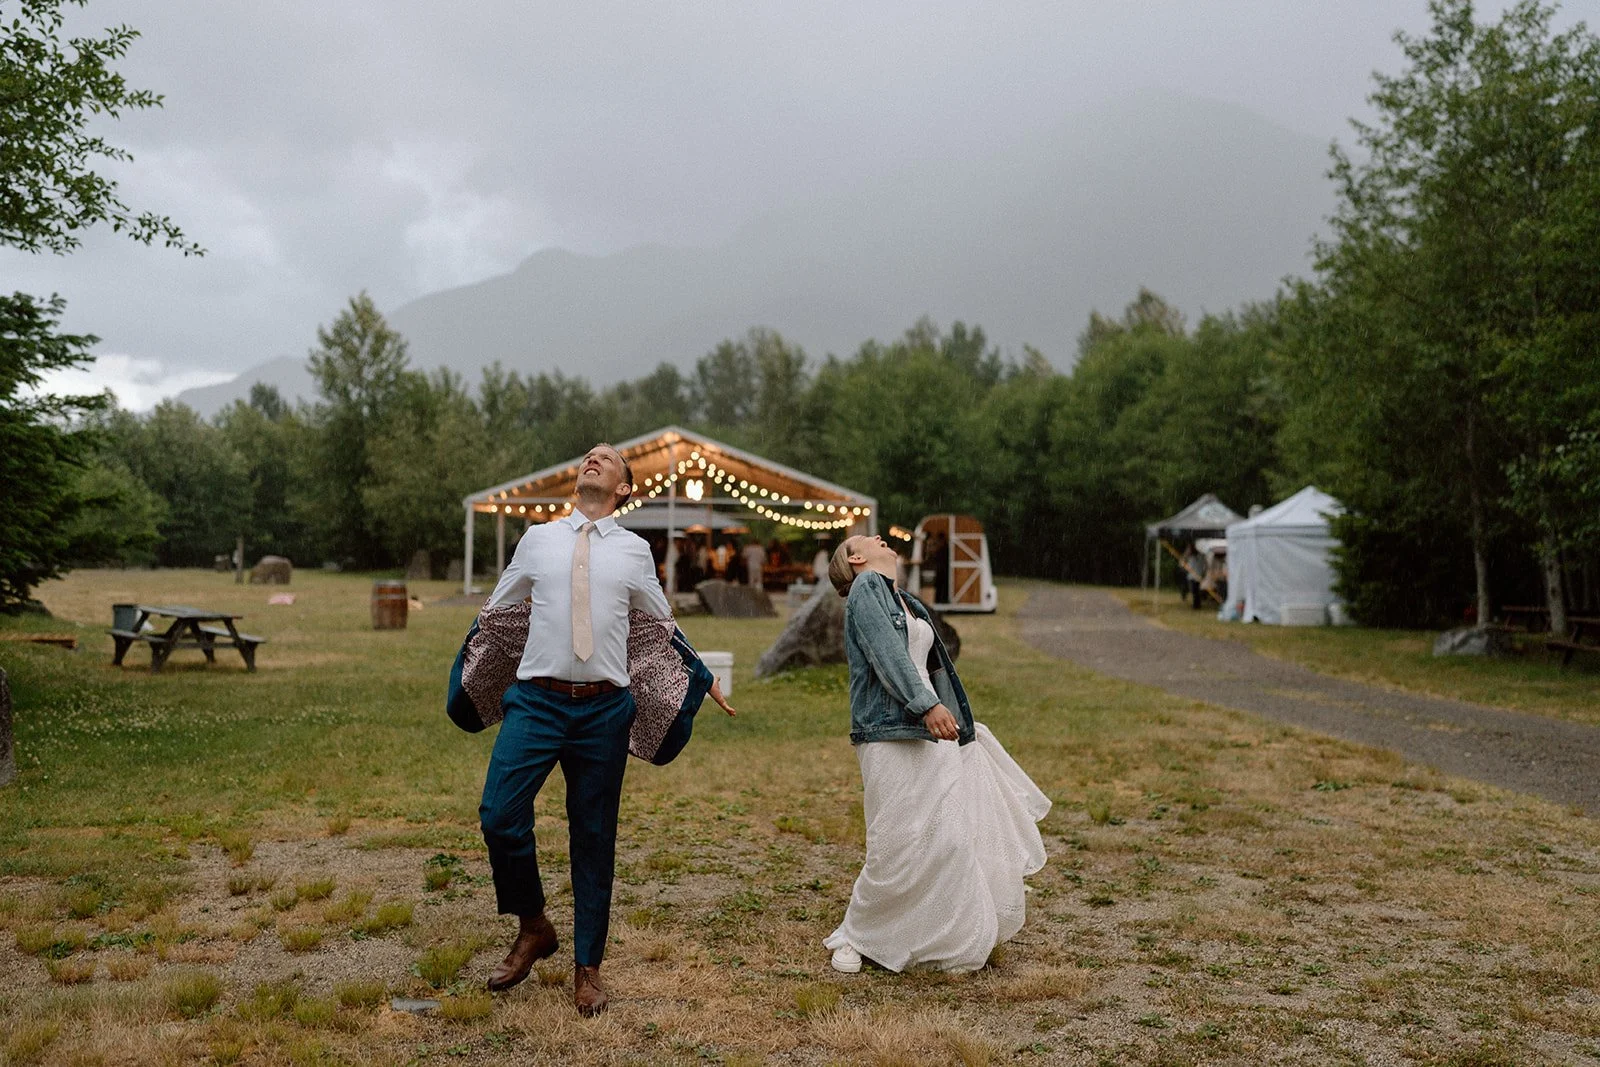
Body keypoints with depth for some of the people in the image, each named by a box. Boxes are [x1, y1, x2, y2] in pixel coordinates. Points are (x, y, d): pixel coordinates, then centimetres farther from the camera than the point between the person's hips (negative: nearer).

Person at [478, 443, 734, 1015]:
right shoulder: (537, 539, 8)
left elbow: (665, 624, 21)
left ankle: (587, 967, 21)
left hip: (603, 709, 0)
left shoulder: (635, 550, 7)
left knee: (594, 839, 6)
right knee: (500, 815, -14)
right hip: (537, 700, 0)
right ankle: (533, 928, 12)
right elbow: (495, 610, 22)